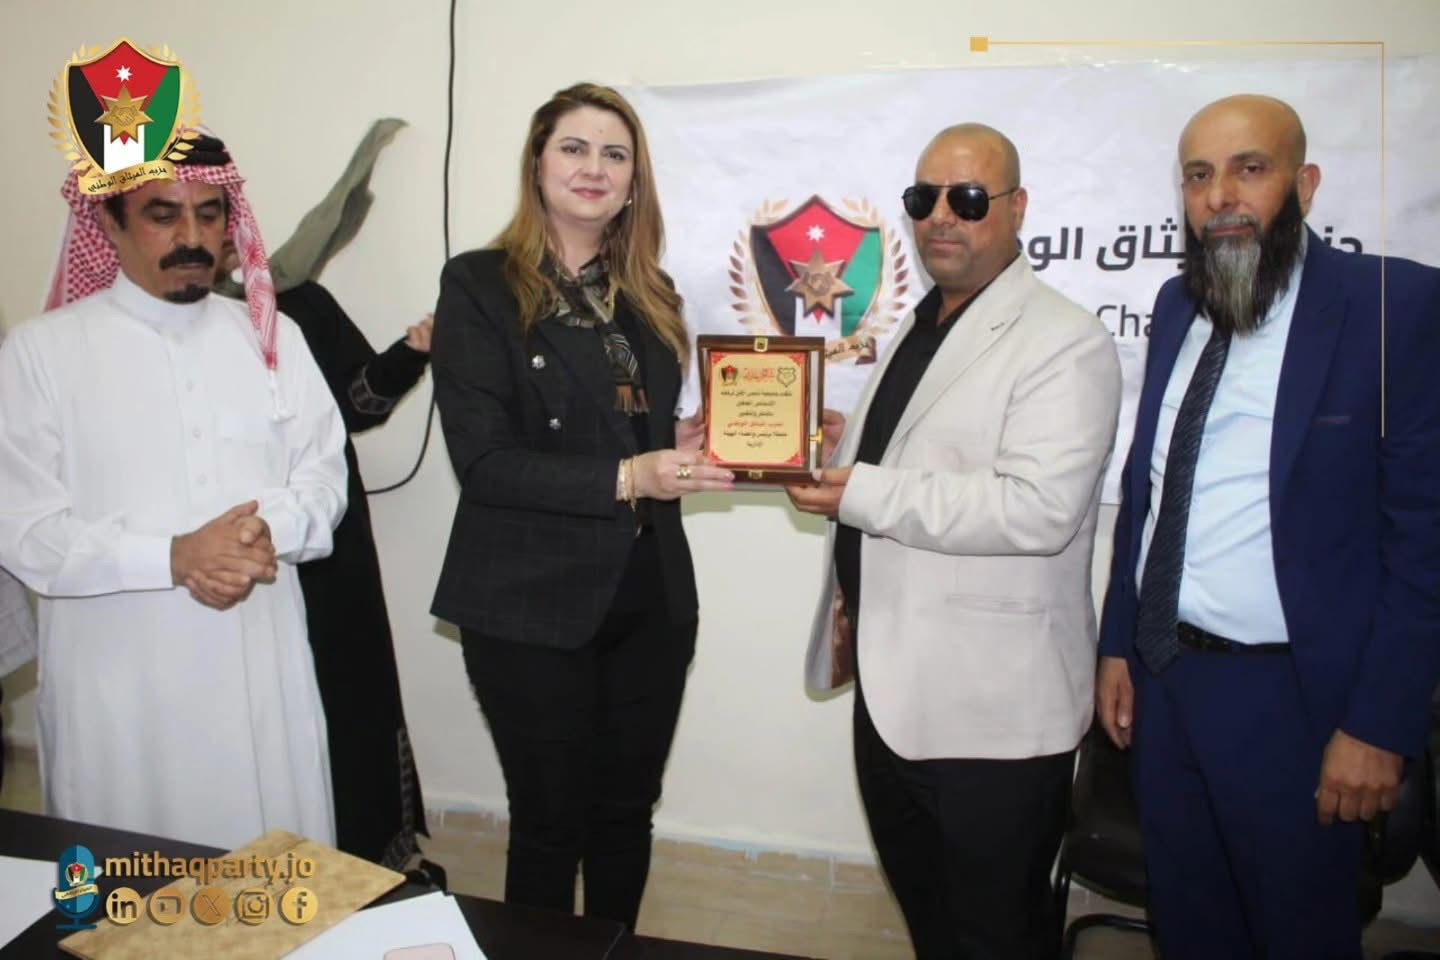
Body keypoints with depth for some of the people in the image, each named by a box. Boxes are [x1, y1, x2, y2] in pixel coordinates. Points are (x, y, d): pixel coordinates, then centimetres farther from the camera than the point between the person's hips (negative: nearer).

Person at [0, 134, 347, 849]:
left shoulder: (272, 336, 6)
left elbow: (324, 474, 4)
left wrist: (269, 529, -17)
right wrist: (174, 557, -20)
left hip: (262, 668, 3)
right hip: (119, 680, -2)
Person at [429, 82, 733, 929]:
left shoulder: (650, 294, 11)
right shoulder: (480, 285, -6)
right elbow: (483, 459, -14)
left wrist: (687, 447, -6)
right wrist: (623, 478, -23)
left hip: (650, 596, 5)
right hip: (533, 605, -5)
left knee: (627, 812, 17)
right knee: (552, 823, 10)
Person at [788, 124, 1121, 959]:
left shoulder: (1064, 342, -14)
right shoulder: (916, 331, 14)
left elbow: (1040, 508, -26)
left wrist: (866, 496, -24)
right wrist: (850, 598, 19)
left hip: (992, 711, -8)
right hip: (893, 690, 8)